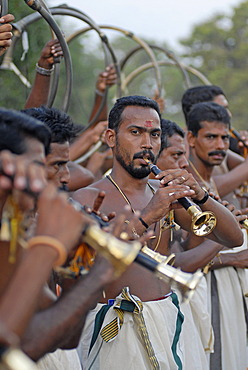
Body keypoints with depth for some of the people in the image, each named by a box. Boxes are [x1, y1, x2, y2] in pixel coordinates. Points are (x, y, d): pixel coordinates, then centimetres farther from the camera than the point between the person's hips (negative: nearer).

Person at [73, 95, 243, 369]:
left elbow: (234, 238, 5)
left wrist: (200, 197, -13)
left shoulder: (164, 192, 10)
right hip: (114, 330, -5)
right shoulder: (88, 198, -6)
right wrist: (145, 218, -28)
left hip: (167, 323, 5)